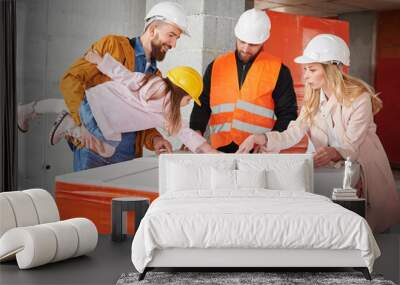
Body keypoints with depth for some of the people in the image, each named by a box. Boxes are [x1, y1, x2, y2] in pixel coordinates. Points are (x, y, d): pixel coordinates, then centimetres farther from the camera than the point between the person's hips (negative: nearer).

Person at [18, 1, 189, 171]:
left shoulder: (156, 76, 17)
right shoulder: (113, 45, -1)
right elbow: (70, 80, -9)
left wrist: (155, 140, -4)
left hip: (128, 156, 6)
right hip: (93, 146, -5)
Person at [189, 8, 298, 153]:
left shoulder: (278, 70, 3)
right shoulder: (216, 66, 11)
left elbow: (287, 114, 4)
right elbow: (202, 106, 15)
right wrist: (196, 133, -1)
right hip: (220, 150, 2)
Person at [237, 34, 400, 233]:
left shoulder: (359, 98, -21)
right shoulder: (313, 98, -3)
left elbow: (351, 147, -24)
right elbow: (293, 134, -12)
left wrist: (333, 153, -46)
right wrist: (259, 139, -26)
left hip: (364, 167, -4)